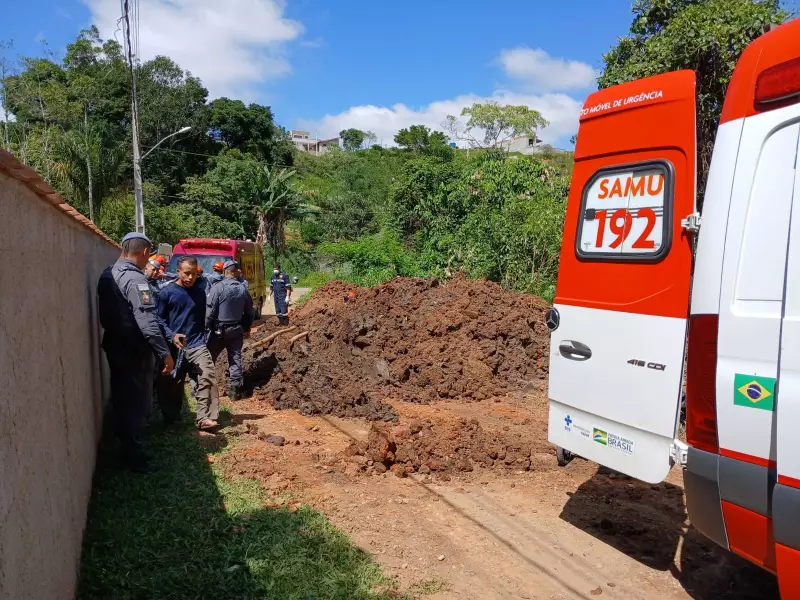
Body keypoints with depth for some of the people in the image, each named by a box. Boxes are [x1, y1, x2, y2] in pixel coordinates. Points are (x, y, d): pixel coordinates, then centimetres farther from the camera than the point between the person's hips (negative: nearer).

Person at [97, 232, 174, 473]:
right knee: (137, 403, 1)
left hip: (114, 345, 9)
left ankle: (125, 447, 37)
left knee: (122, 398, 21)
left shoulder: (107, 275, 7)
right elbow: (147, 322, -27)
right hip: (134, 351, -9)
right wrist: (164, 353, -24)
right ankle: (134, 457, 8)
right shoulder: (135, 279, -22)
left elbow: (104, 314, 14)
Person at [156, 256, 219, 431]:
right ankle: (172, 419, 28)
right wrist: (171, 335, -17)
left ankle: (205, 418, -17)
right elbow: (160, 318, -3)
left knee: (207, 377, -15)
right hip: (174, 346, -2)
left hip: (197, 344, 2)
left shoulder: (200, 293, 9)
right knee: (172, 385, 9)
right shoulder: (167, 292, -3)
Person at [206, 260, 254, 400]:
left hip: (219, 330, -3)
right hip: (237, 330, 3)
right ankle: (236, 390, 4)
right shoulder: (243, 289, 2)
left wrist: (205, 328, -4)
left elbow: (209, 311, -13)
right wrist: (247, 329, 23)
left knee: (209, 359, 8)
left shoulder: (218, 287, -13)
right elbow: (249, 312, 11)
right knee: (235, 359, 6)